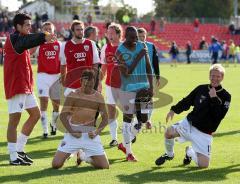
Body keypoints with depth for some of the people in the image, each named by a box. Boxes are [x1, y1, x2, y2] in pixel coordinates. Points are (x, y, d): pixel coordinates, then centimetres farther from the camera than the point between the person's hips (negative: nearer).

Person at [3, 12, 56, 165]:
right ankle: (14, 157, 0)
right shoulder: (13, 39, -14)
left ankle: (19, 149, 21)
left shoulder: (21, 39, 19)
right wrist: (44, 37, -47)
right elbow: (29, 41, -33)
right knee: (15, 119, -5)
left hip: (26, 86, 10)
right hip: (16, 86, -10)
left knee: (36, 114, 14)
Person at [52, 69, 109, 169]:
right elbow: (63, 115, -4)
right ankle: (68, 153, 25)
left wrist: (96, 132, -9)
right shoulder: (73, 95, -1)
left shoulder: (98, 97, 6)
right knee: (56, 164, -12)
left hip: (90, 134, 2)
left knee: (104, 166, -6)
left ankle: (84, 156, 24)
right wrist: (71, 132, -16)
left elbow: (105, 118, 7)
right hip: (74, 133, -2)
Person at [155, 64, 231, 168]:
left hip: (204, 133, -2)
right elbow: (186, 102, 12)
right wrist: (174, 110, -3)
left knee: (203, 164, -11)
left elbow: (219, 116, -17)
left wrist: (213, 98, -23)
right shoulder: (201, 89, 3)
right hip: (189, 123, 2)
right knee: (169, 131, -25)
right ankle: (169, 155, 7)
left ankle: (190, 152, 24)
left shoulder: (225, 96, -5)